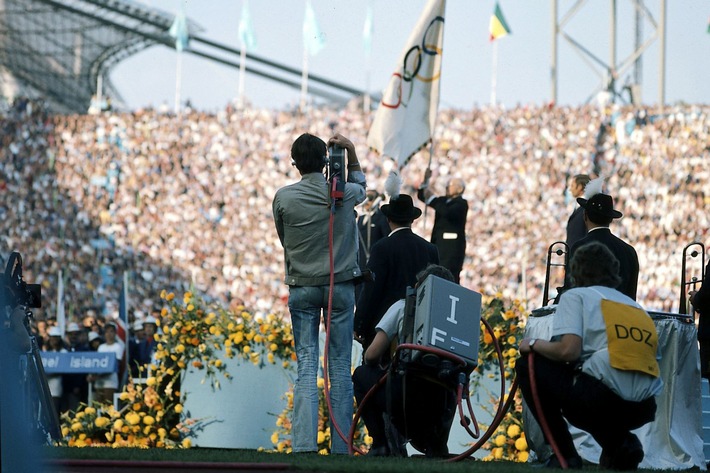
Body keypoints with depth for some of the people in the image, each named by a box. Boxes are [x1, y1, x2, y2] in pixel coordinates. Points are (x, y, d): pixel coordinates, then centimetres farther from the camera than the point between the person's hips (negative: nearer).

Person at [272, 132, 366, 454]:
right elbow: (360, 187, 21)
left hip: (301, 288, 0)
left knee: (306, 365, -1)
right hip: (341, 284, 0)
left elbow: (284, 241, 4)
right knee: (340, 365, 4)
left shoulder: (283, 198, -7)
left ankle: (304, 442, -13)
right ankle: (340, 445, 2)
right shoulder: (344, 194, -4)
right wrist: (351, 152, 12)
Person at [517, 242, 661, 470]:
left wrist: (534, 344, 14)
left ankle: (564, 454, 8)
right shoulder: (636, 306, 27)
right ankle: (621, 443, 9)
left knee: (528, 365, 16)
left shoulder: (576, 296, 11)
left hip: (601, 395, -6)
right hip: (643, 409, 6)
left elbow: (568, 350, -6)